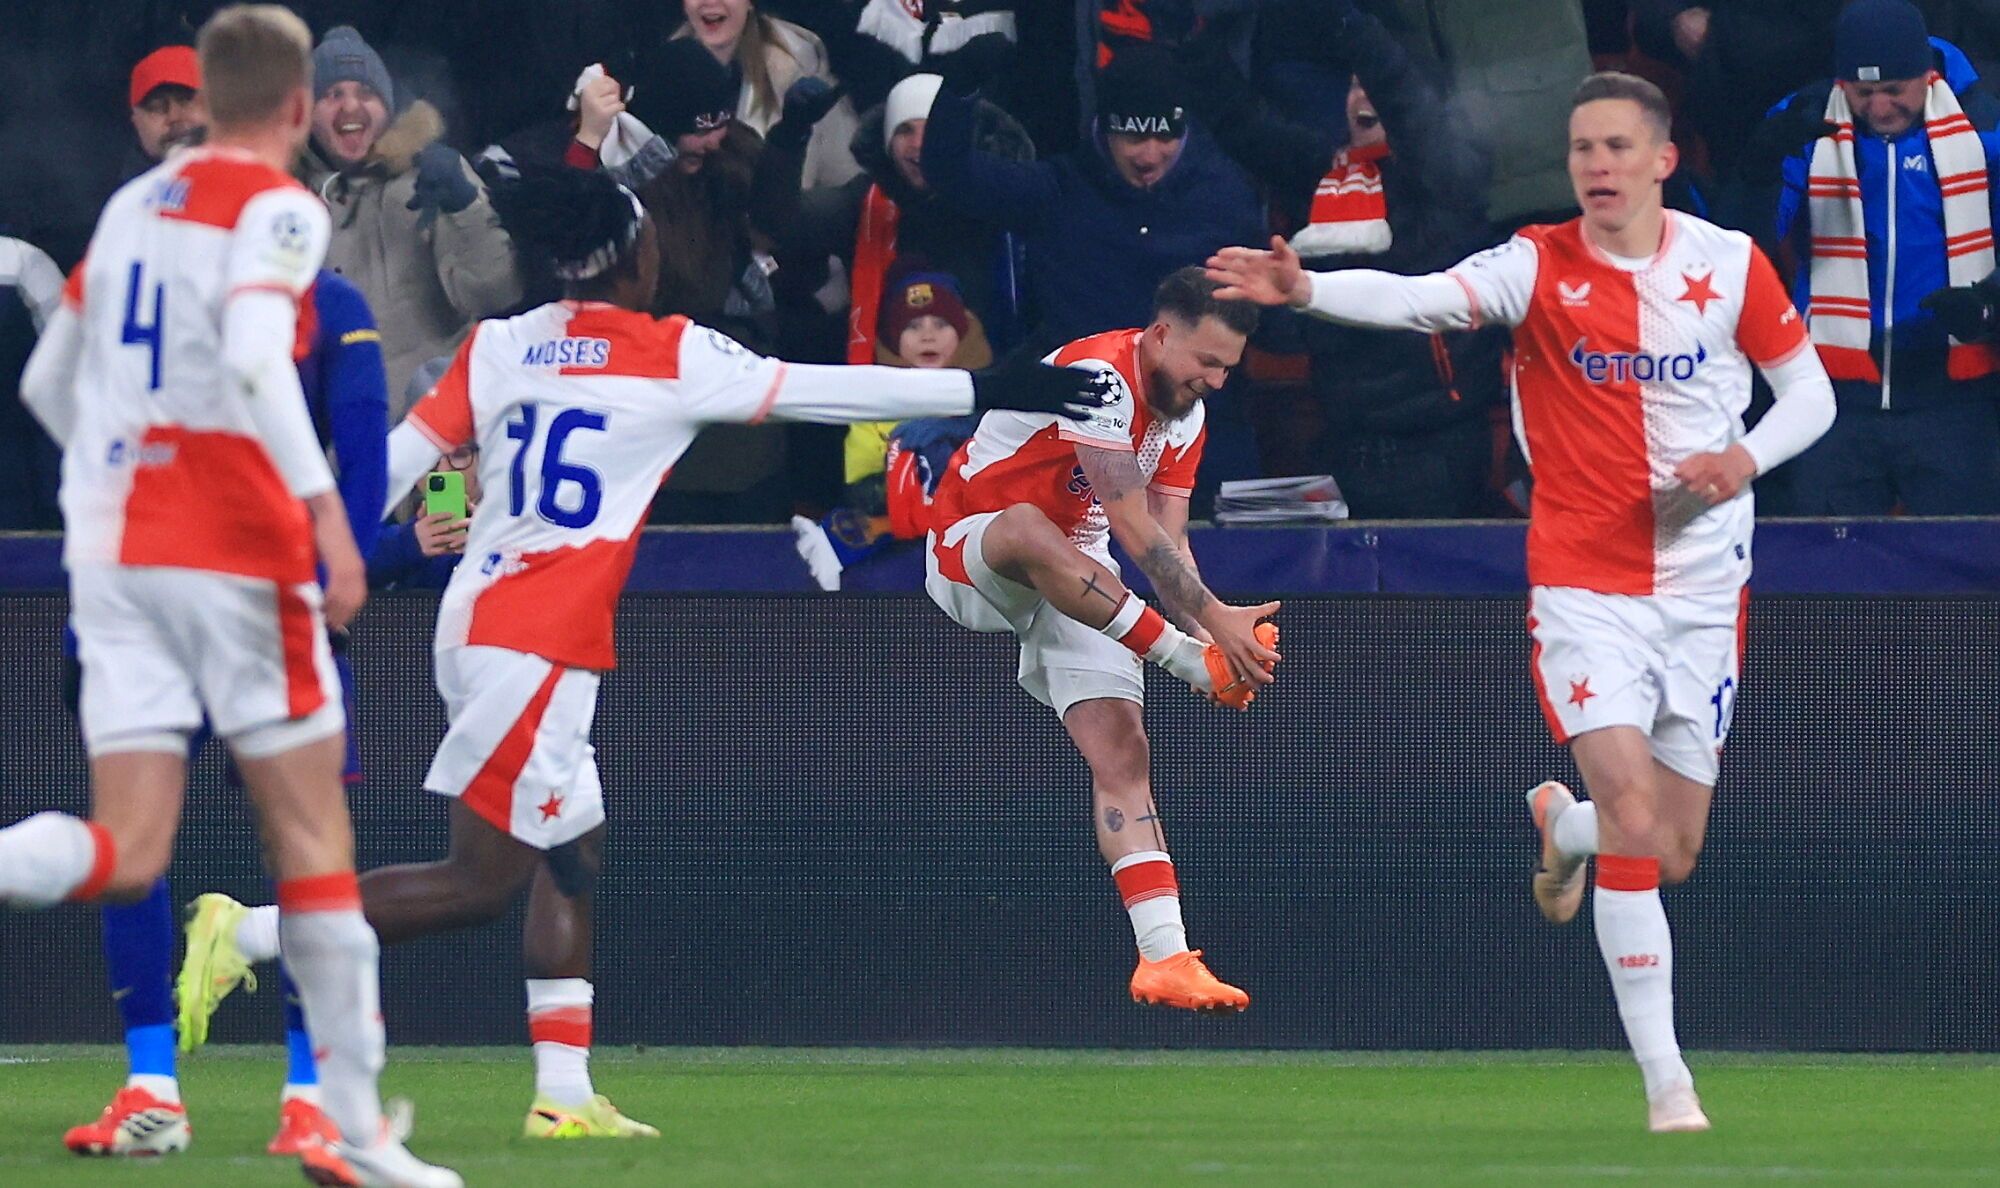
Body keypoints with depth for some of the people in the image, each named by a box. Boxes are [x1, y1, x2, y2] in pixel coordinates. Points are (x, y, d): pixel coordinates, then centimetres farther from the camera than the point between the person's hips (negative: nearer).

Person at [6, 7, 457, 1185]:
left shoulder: (133, 205, 16)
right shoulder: (279, 208, -4)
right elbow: (256, 358, -23)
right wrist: (324, 504, -27)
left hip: (111, 552, 5)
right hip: (233, 547, -5)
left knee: (128, 853, -2)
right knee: (313, 832, 6)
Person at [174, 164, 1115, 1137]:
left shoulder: (499, 347, 9)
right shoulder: (673, 356, -5)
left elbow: (396, 460, 5)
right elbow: (821, 392, -3)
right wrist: (987, 390, 3)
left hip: (476, 618, 8)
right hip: (539, 645, -8)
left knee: (572, 854, 14)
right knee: (482, 881, -4)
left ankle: (565, 1093, 11)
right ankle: (249, 936, -10)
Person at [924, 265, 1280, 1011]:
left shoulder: (1184, 414, 4)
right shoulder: (1099, 376, -25)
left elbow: (1168, 544, -1)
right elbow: (1134, 528, -32)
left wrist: (1210, 635, -19)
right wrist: (1215, 621, -37)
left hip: (1077, 583, 7)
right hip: (965, 552, -7)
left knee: (1122, 753, -10)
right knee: (1031, 530, -44)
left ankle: (1164, 957, -17)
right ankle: (1196, 668, -45)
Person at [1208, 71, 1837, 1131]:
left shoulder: (1728, 262, -2)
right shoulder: (1538, 266, -8)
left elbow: (1809, 390, 7)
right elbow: (1419, 299, -25)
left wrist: (1746, 457, -14)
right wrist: (1306, 290, -44)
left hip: (1702, 585, 3)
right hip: (1584, 584, -3)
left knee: (1673, 854, 8)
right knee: (1633, 814, -18)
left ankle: (1561, 825, 45)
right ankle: (1663, 1077, -11)